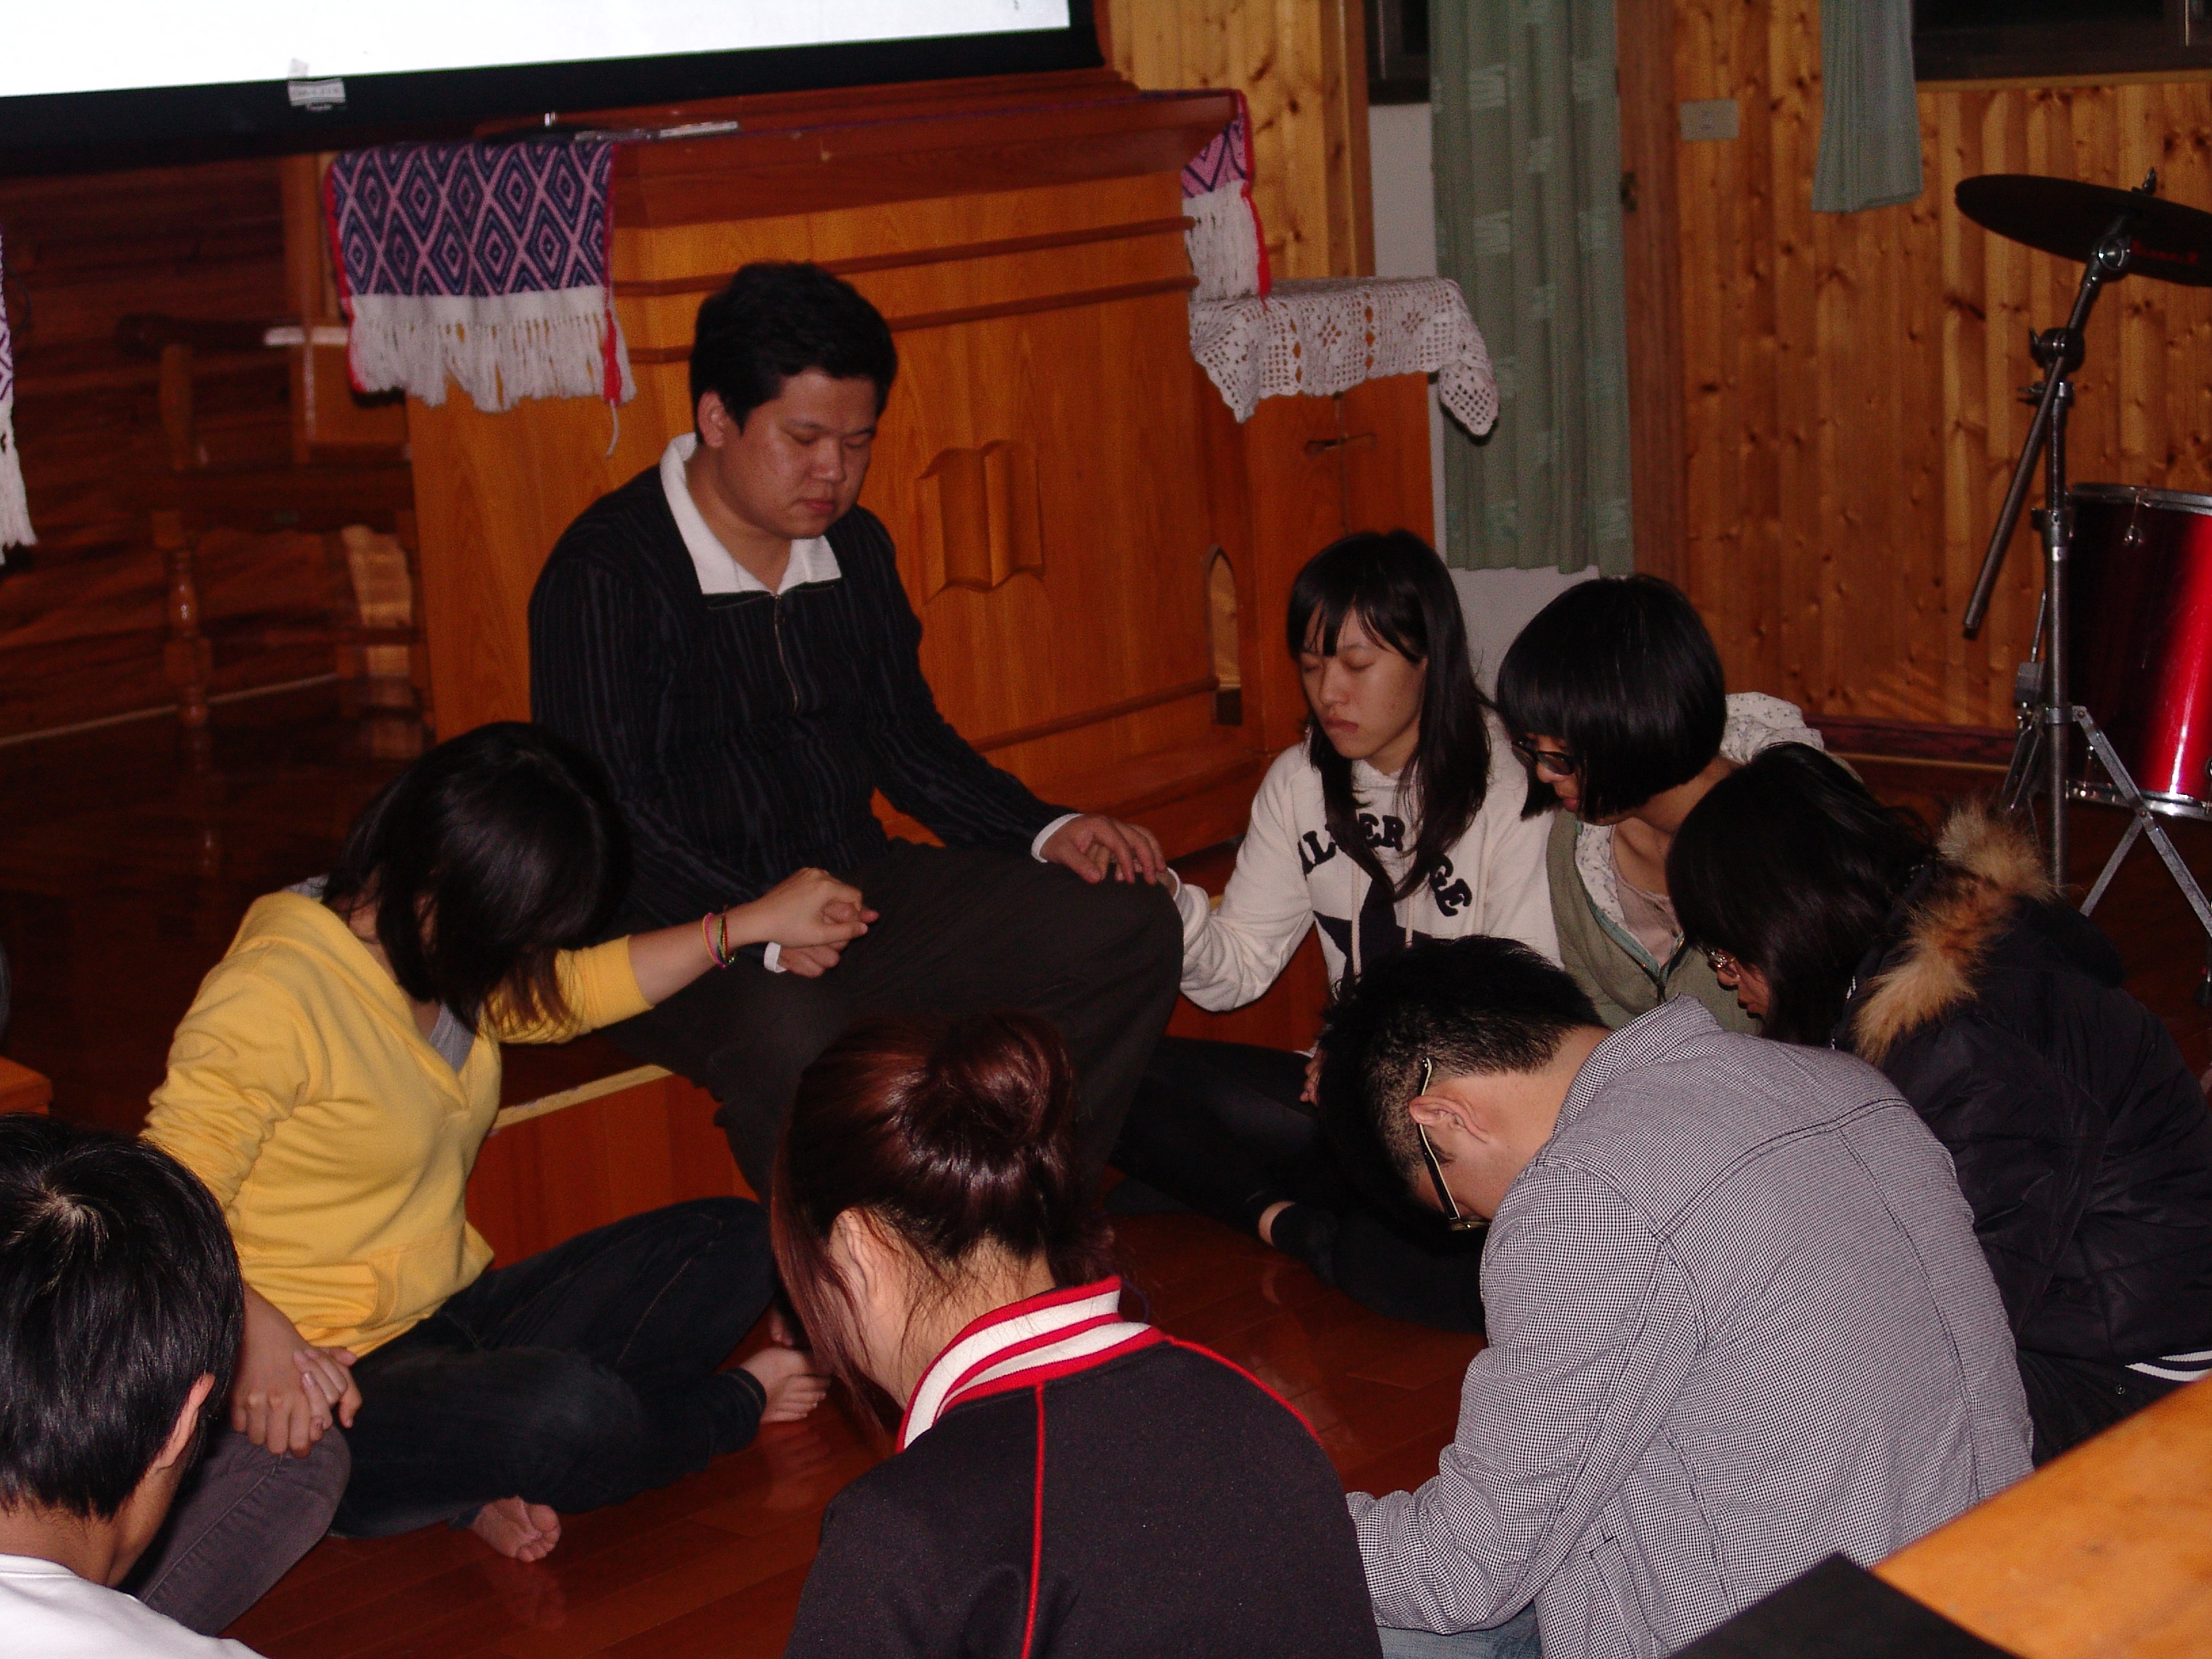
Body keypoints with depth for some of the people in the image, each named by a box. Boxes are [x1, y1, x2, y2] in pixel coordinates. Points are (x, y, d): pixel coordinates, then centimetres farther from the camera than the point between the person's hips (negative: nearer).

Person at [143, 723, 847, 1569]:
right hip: (330, 1374, -10)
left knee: (734, 1241, 6)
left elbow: (576, 990, 30)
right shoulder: (272, 997, -20)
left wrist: (752, 924, 29)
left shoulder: (439, 962, 10)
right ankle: (732, 1404, 1)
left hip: (453, 1318, 10)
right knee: (568, 1415, -36)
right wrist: (255, 1330, -44)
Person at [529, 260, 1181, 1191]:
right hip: (682, 934, -7)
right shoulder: (606, 572, -10)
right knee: (792, 1039, -41)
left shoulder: (856, 548, 13)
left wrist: (1045, 833, 6)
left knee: (1129, 926, -9)